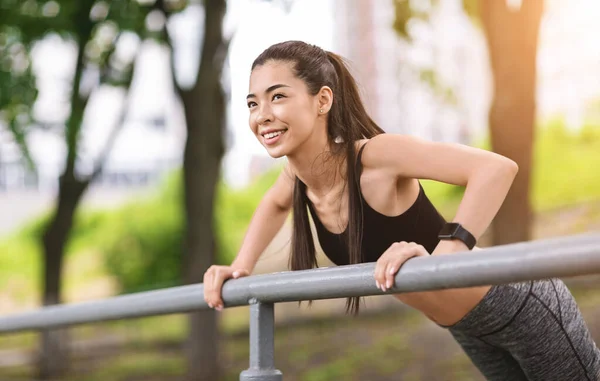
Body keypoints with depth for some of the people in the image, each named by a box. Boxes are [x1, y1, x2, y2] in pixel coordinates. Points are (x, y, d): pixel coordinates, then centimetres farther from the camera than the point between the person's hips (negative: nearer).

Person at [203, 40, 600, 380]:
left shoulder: (375, 156, -30)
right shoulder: (298, 176, -8)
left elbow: (498, 167, -40)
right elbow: (274, 204, 18)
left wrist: (443, 255, -49)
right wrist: (241, 267, 5)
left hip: (519, 305, -8)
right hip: (468, 330, 8)